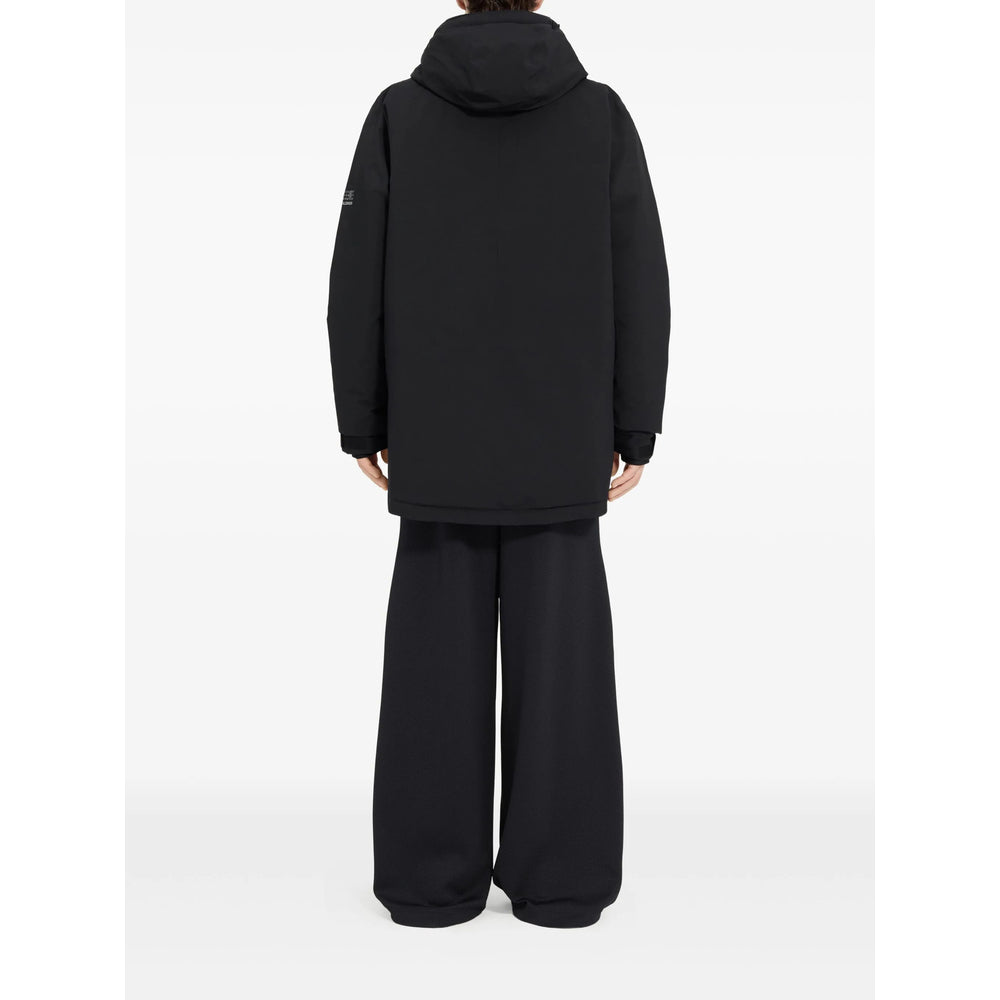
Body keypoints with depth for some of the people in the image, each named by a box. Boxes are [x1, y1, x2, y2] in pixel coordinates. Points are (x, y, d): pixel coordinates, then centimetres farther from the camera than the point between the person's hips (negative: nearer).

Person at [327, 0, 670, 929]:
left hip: (436, 442, 0)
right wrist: (634, 431, 4)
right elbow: (640, 287, -3)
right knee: (558, 652, 7)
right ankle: (559, 876, 15)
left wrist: (362, 425, 6)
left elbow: (357, 284, -3)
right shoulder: (601, 113, -2)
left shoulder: (399, 111, -2)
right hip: (563, 443, 0)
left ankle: (433, 876, 15)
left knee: (439, 653, 7)